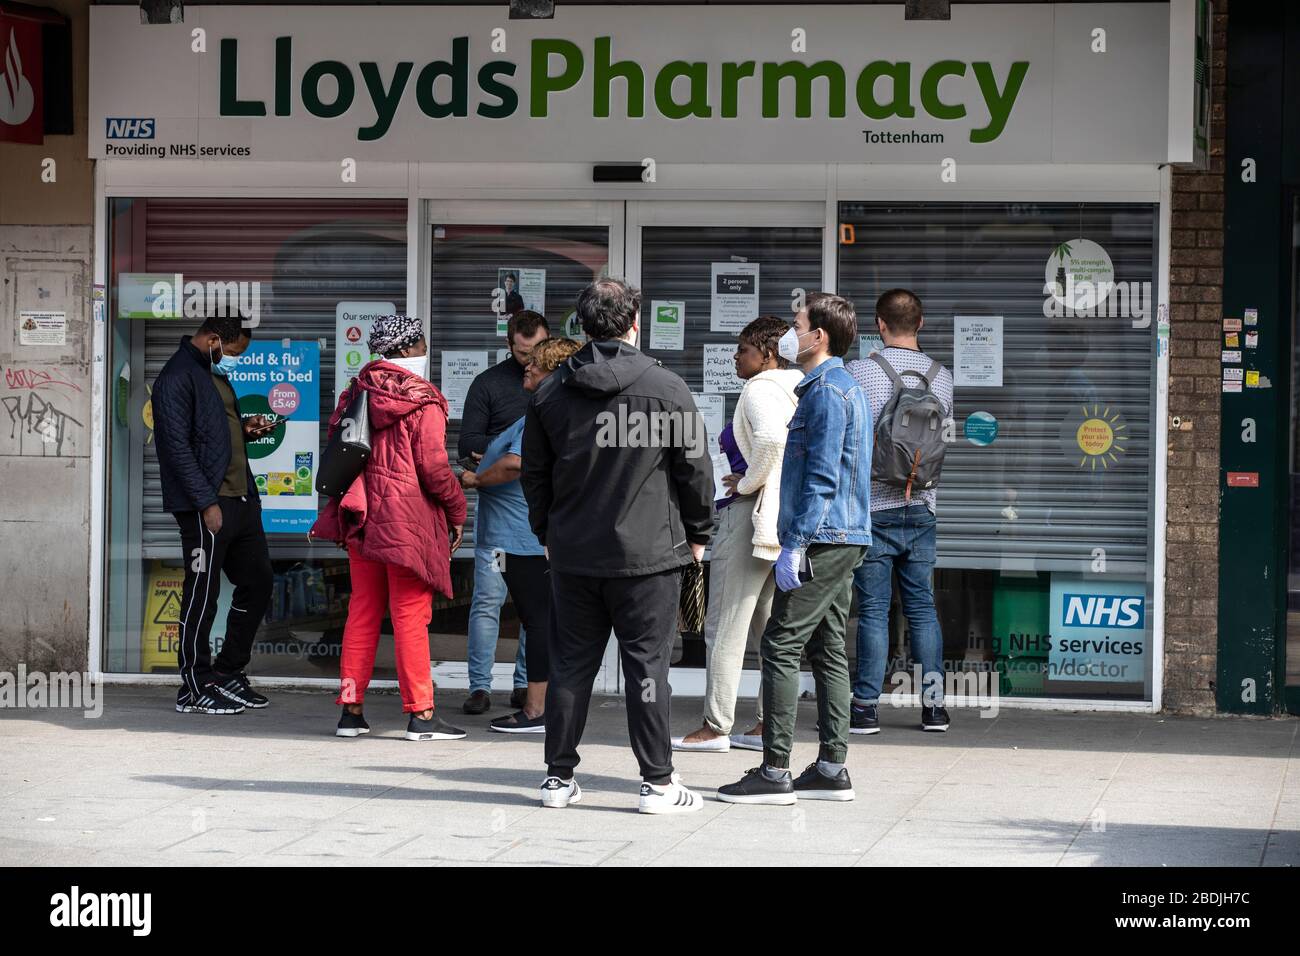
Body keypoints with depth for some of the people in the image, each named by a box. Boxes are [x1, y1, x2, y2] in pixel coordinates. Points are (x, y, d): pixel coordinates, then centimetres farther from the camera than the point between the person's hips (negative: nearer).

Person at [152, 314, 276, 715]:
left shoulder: (216, 373, 18)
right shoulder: (177, 377, -12)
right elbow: (177, 445, -18)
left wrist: (246, 427, 8)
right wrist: (207, 504, -20)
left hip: (241, 499, 10)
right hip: (206, 506, -10)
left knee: (257, 581, 13)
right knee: (202, 595, -3)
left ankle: (228, 673, 23)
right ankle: (195, 689, 4)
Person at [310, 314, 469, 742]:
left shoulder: (356, 393, 9)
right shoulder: (423, 402, -10)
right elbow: (433, 466, -13)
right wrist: (457, 512, 0)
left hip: (363, 519, 6)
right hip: (410, 521, -6)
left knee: (363, 611, 11)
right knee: (411, 617, -3)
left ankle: (351, 709, 12)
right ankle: (421, 714, -2)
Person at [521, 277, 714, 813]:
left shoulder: (551, 393, 5)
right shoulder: (665, 388, -6)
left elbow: (534, 474, 11)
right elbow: (695, 467, -3)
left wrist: (548, 534, 23)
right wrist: (697, 533, 10)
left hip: (572, 554, 3)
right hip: (647, 552, -3)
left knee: (570, 664, 10)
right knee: (646, 665, 0)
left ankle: (559, 777, 14)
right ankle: (658, 783, 2)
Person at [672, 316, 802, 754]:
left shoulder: (759, 390, -11)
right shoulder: (798, 392, 15)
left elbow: (770, 437, -30)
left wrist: (747, 482, -17)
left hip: (750, 515, -9)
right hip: (787, 518, 9)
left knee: (726, 626, -4)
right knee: (771, 627, 11)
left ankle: (715, 726, -2)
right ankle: (768, 725, 11)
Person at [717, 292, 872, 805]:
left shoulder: (827, 393, -13)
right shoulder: (846, 389, 18)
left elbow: (822, 477, -20)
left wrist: (794, 544, -21)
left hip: (822, 541, -10)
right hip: (843, 540, 10)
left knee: (781, 646, -9)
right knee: (828, 650, 10)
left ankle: (775, 772, -10)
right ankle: (831, 768, 11)